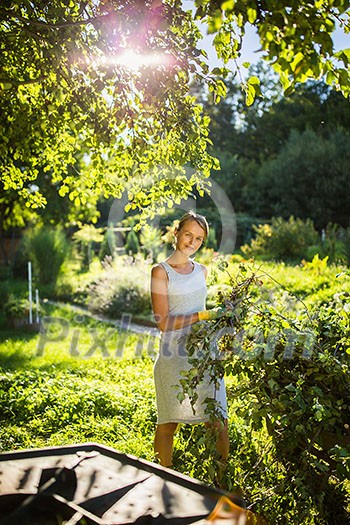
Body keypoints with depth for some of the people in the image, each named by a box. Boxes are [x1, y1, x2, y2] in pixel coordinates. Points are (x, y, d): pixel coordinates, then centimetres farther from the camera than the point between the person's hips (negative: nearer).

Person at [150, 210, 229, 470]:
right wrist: (204, 315, -18)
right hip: (173, 357, -5)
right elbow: (163, 322, -13)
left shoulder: (202, 271, 12)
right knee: (168, 424, 4)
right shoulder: (161, 271, -5)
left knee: (218, 423, 3)